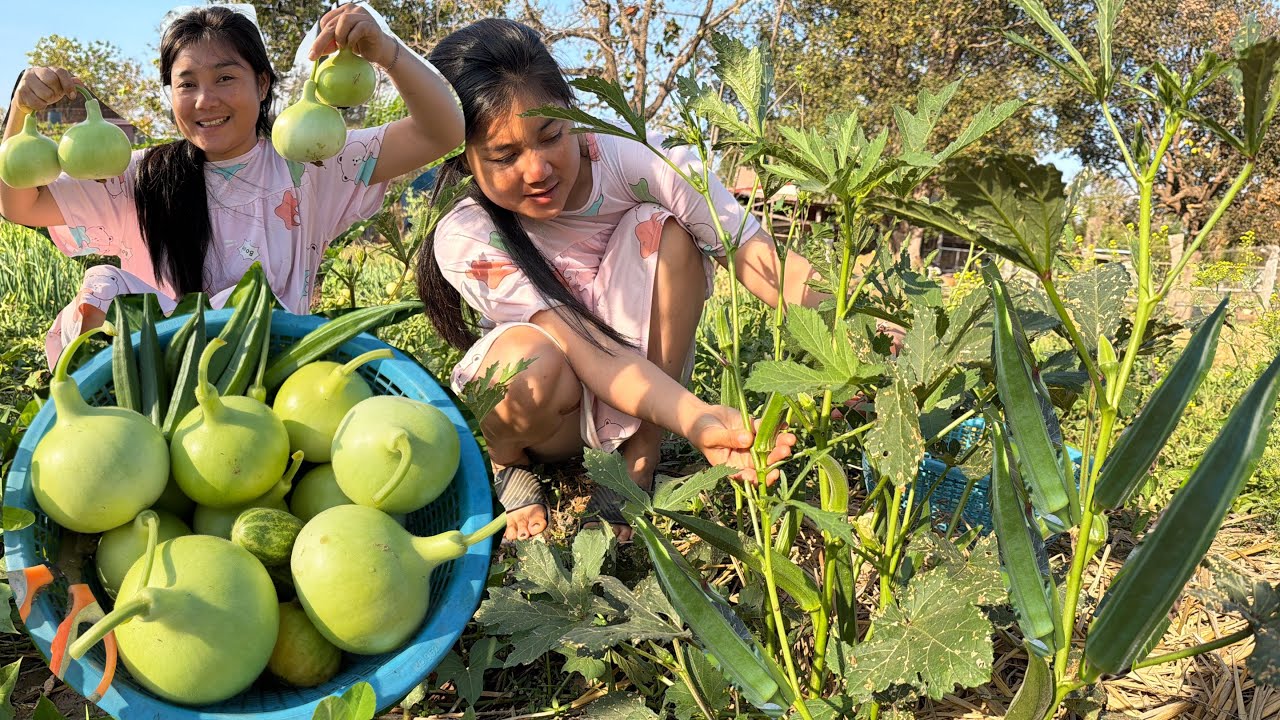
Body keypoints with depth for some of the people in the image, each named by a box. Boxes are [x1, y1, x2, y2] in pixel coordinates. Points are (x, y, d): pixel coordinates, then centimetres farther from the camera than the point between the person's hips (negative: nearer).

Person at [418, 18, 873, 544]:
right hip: (549, 413, -2)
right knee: (529, 357, -39)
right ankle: (508, 462, 0)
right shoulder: (466, 240, -25)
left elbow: (767, 263, -28)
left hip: (652, 377, 2)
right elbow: (585, 348, -34)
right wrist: (694, 419, -51)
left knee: (662, 231, -25)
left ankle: (639, 462, -13)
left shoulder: (639, 164, -23)